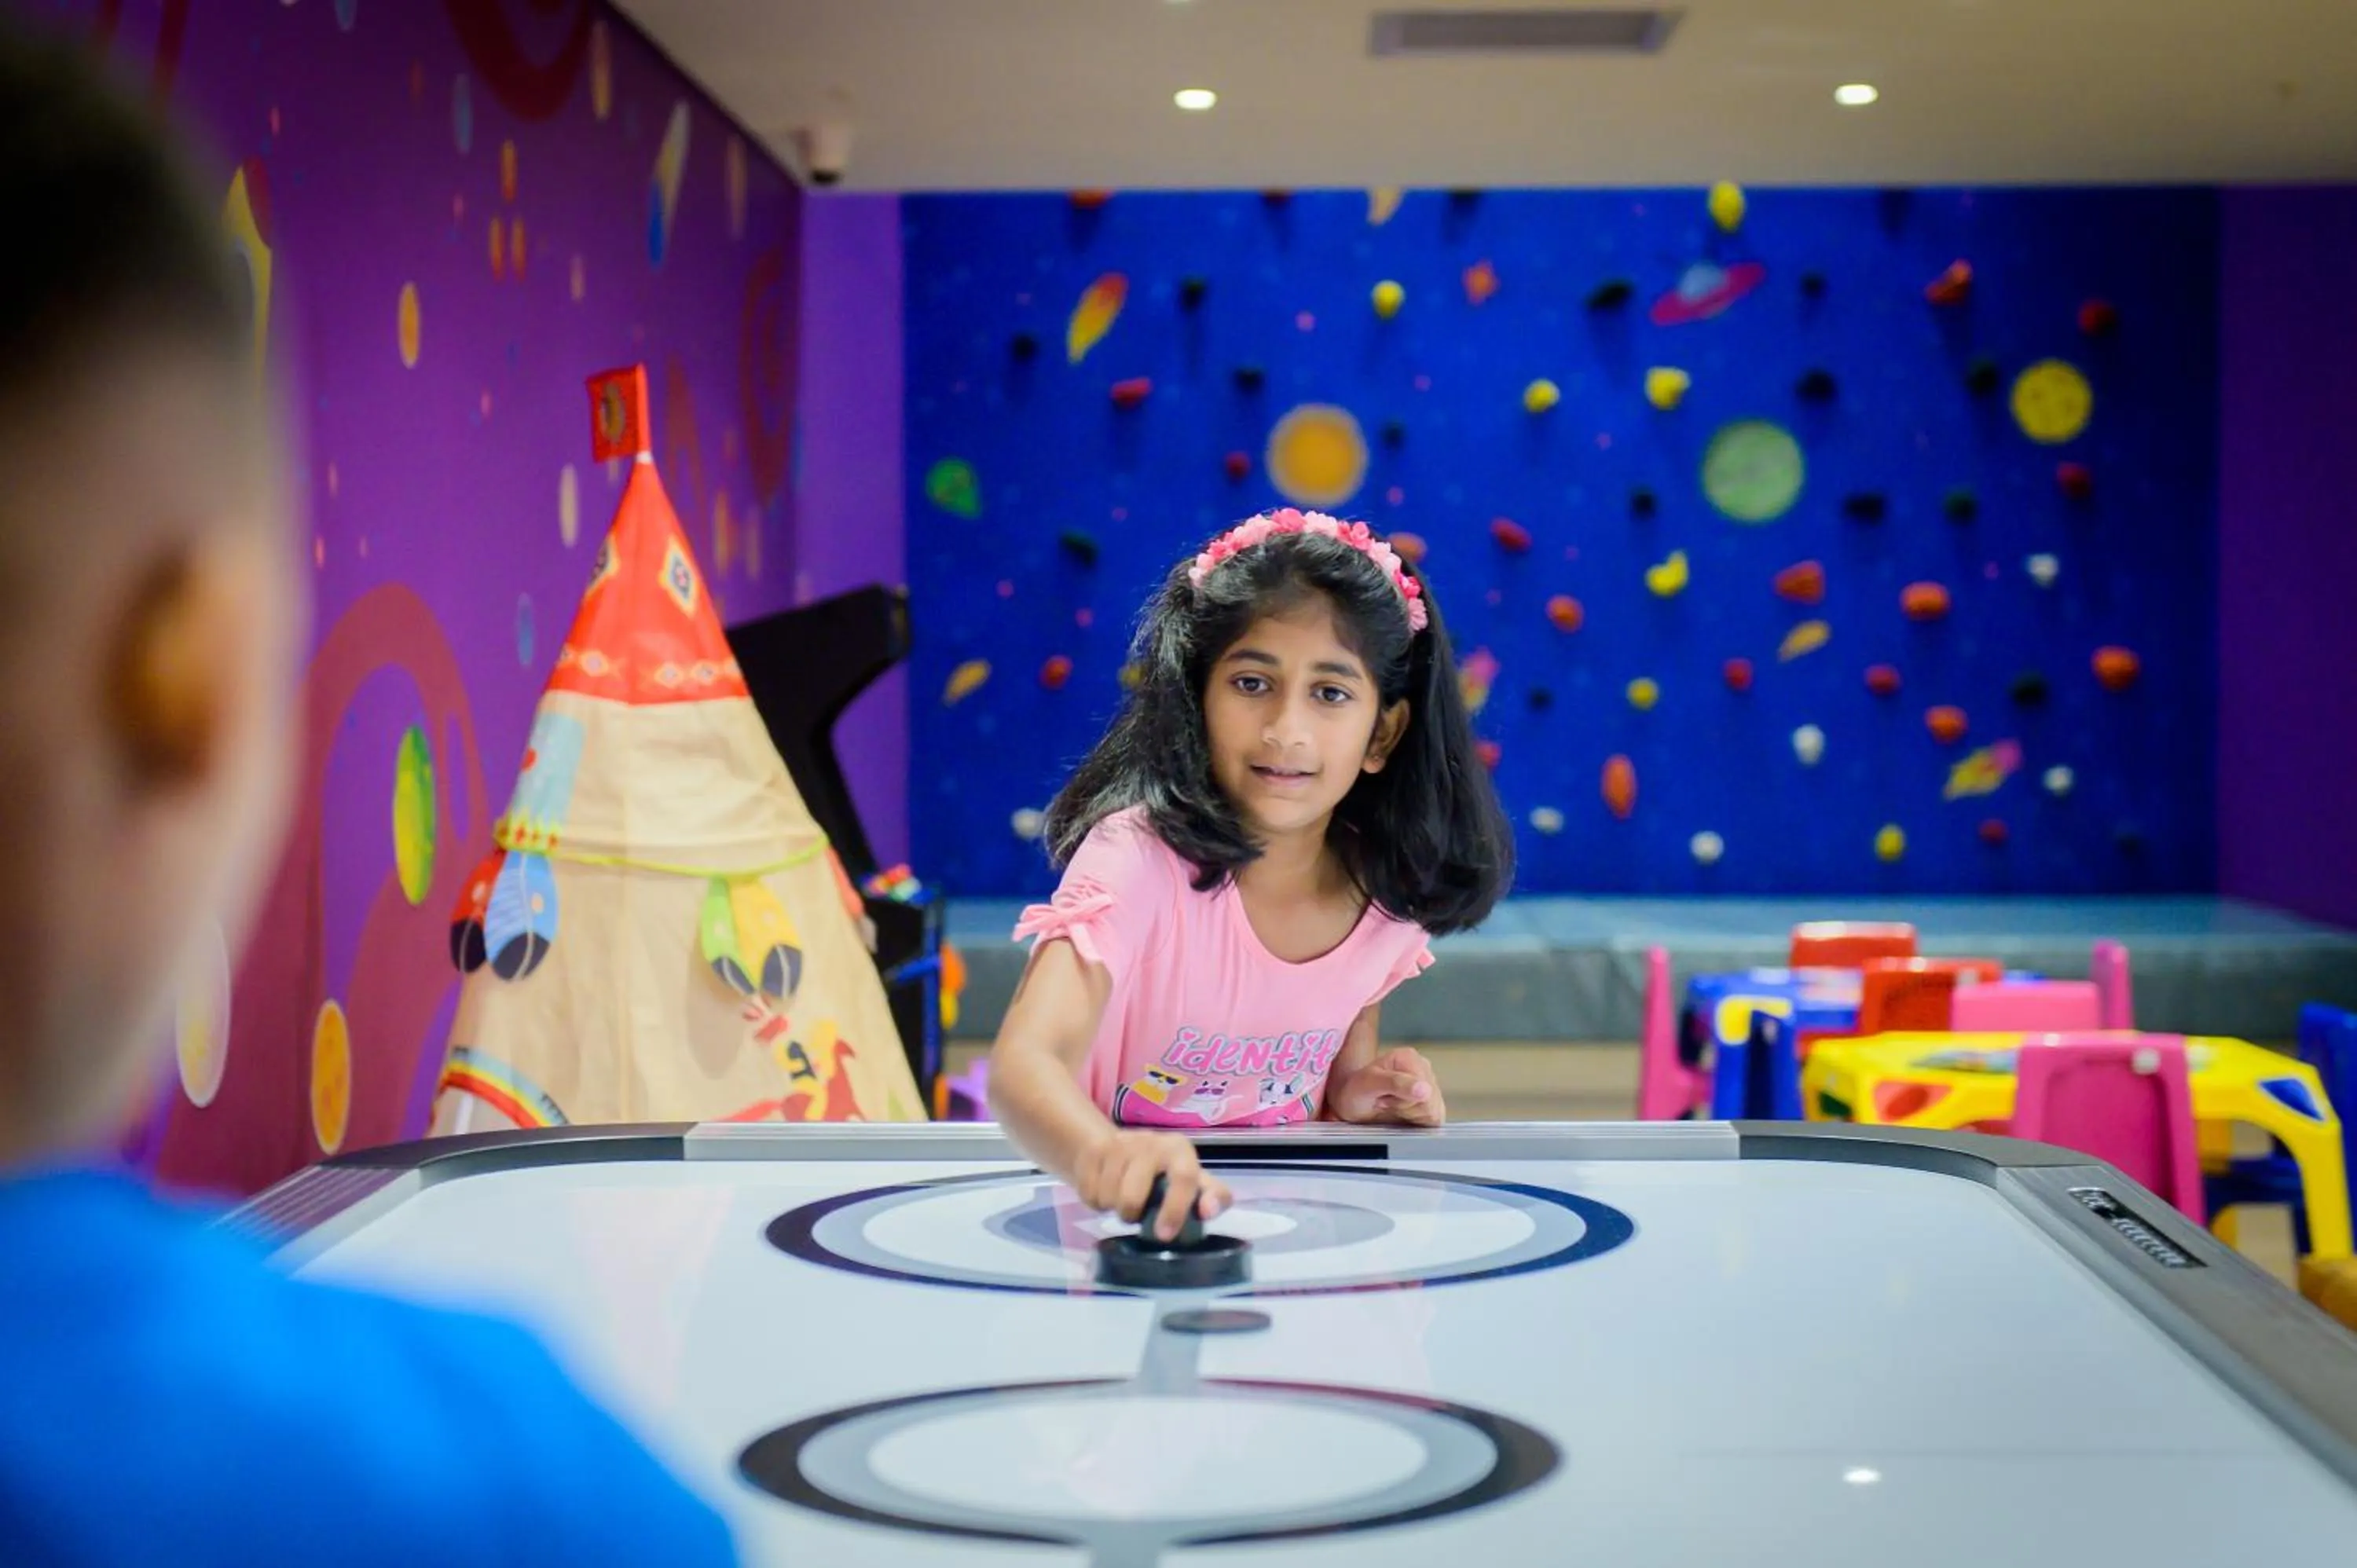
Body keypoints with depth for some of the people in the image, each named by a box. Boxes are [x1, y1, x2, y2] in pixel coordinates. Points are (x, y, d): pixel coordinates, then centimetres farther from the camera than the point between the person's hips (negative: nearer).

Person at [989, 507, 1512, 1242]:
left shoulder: (1387, 901, -3)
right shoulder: (1136, 860, -19)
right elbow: (1022, 1065, -35)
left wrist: (1362, 1101, -6)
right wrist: (1106, 1153, -55)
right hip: (1128, 1221, -3)